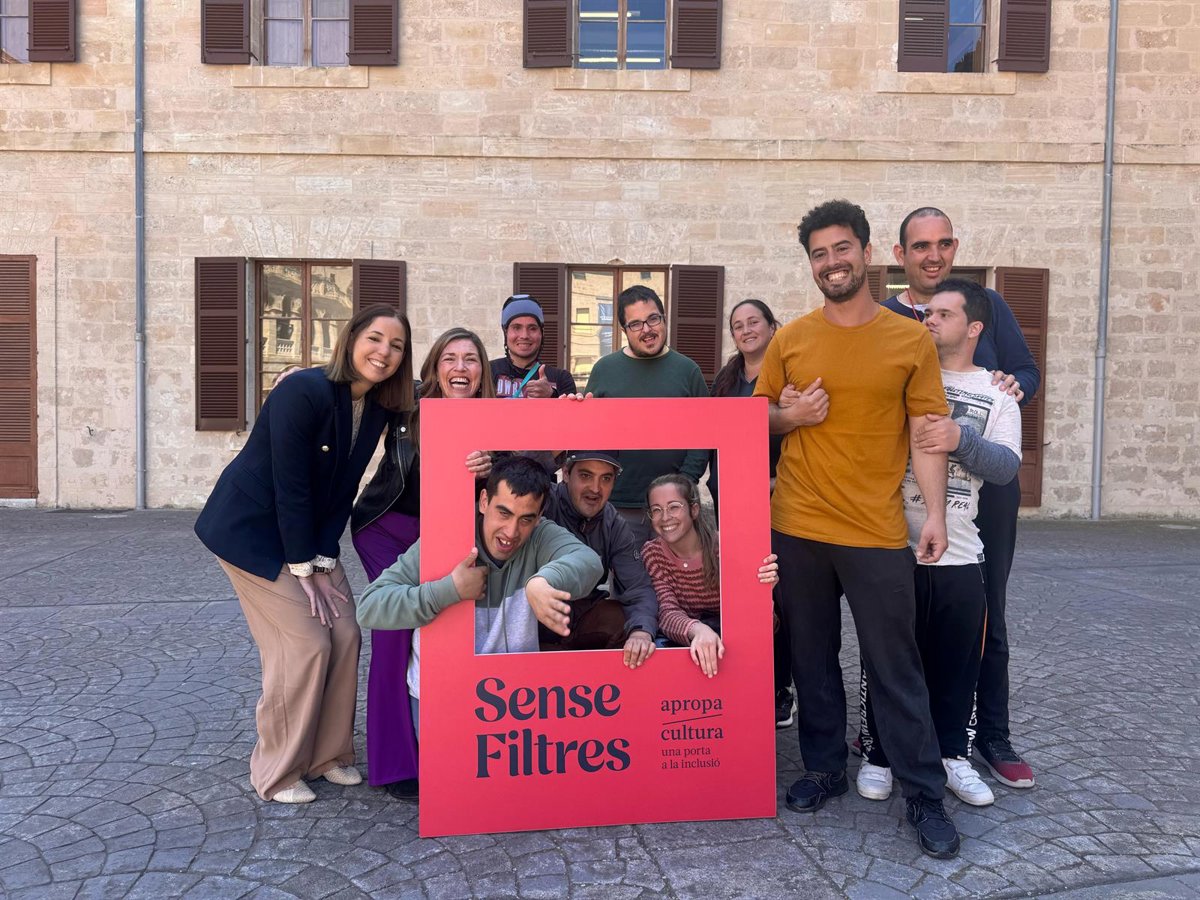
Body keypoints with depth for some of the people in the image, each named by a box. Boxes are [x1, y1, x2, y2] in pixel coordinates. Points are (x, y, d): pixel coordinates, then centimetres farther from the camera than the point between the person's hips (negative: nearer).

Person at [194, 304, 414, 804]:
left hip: (309, 532, 7)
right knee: (304, 643, -9)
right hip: (251, 529, -7)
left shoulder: (378, 407, -4)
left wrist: (324, 559, -7)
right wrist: (305, 569, -18)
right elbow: (289, 487, -23)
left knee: (345, 635, 2)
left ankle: (327, 754, 21)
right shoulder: (304, 391, -25)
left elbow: (343, 488, 0)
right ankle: (277, 772, 11)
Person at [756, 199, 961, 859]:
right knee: (812, 658, 13)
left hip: (878, 533, -2)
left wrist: (935, 513, -10)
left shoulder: (911, 340, 1)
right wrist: (788, 415, -9)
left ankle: (924, 794, 19)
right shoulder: (789, 340, 5)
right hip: (797, 528, 2)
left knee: (895, 668, 4)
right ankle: (824, 768, 30)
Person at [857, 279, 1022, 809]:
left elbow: (1006, 467, -7)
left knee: (956, 664, 13)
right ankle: (878, 755, 23)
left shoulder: (996, 395, 8)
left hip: (958, 555, 1)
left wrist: (961, 438, -22)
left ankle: (952, 754, 31)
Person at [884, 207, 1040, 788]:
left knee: (985, 616, 10)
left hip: (986, 485, 1)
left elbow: (1028, 373, 6)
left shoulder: (988, 305, 3)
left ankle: (992, 735, 25)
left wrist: (1014, 386, -16)